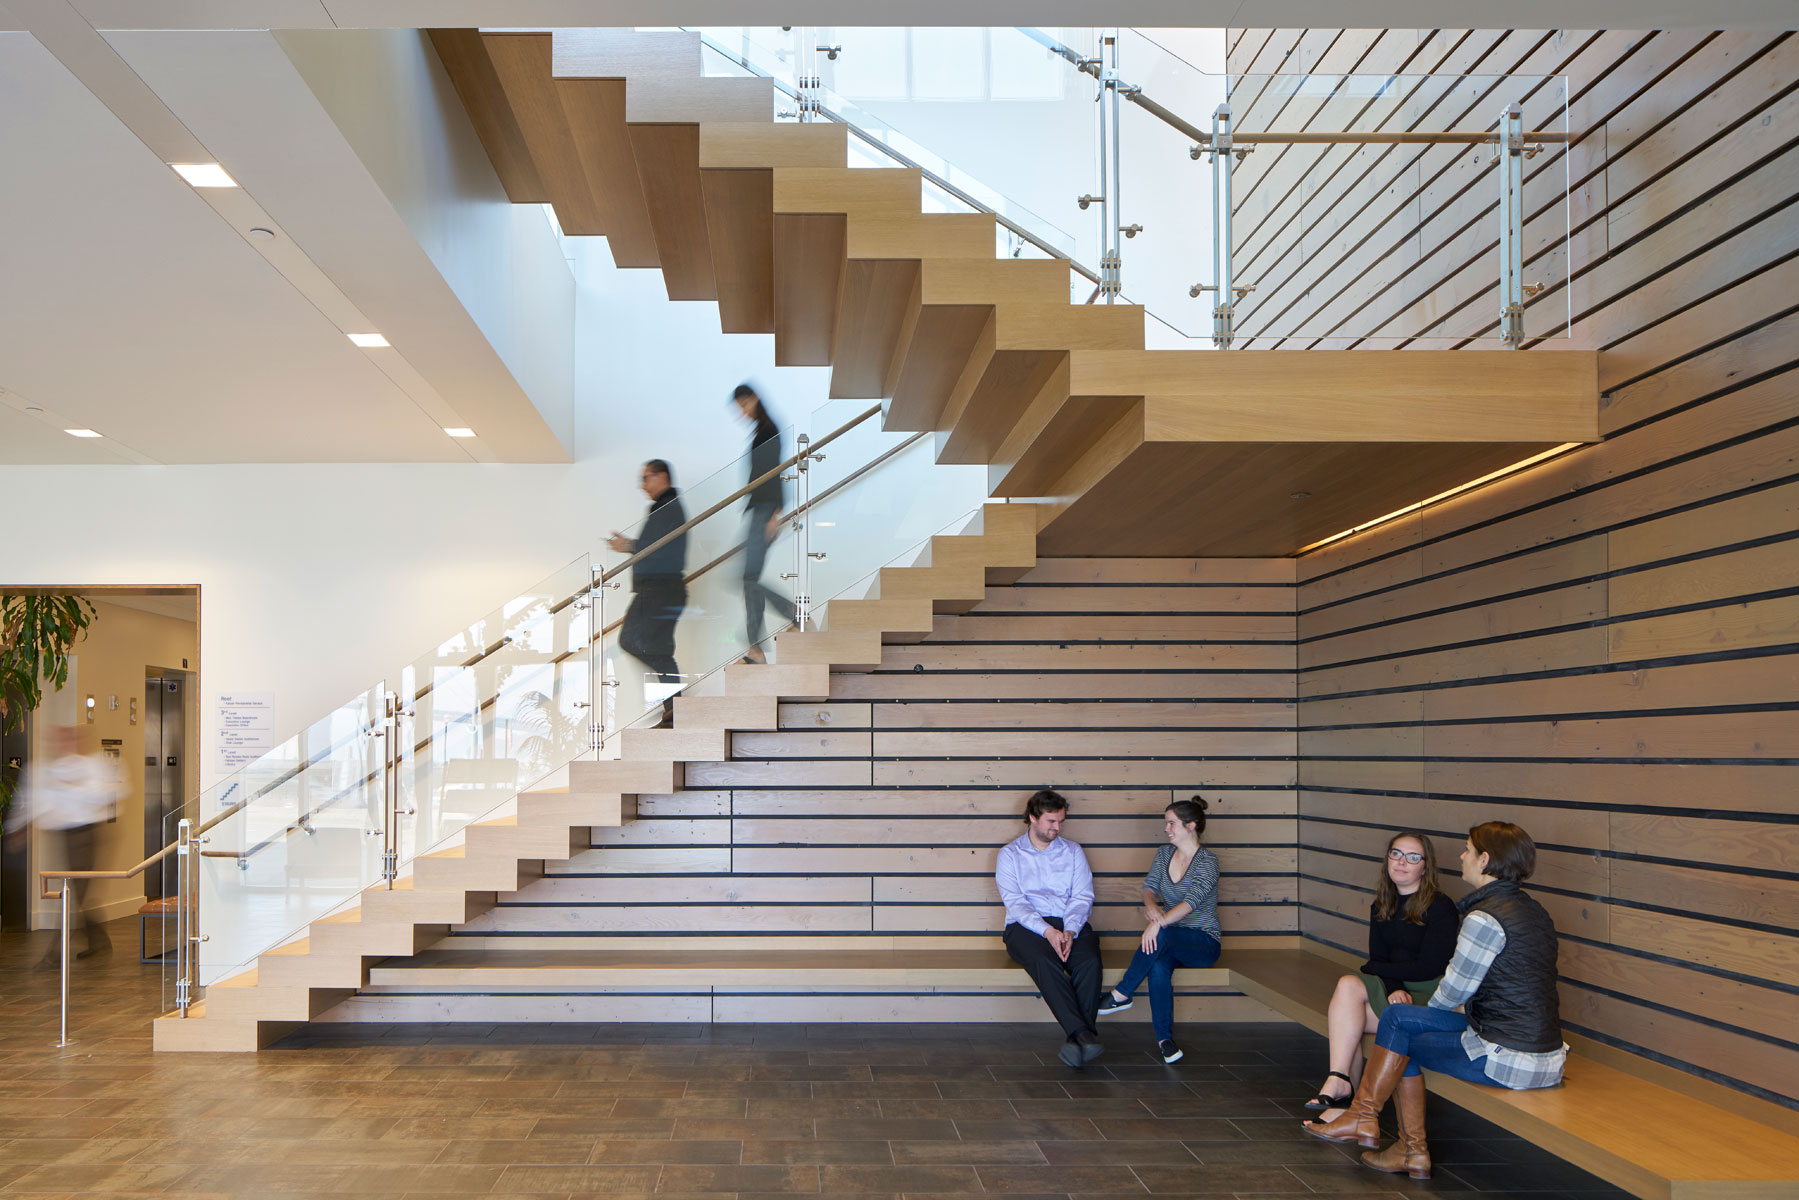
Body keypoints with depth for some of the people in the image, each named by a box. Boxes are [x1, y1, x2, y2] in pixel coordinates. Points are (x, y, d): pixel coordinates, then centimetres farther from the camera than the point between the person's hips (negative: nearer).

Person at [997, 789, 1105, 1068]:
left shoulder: (1073, 852, 17)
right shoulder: (1010, 854, 10)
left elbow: (1082, 896, 6)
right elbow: (1014, 902, -3)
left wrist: (1070, 931, -15)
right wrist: (1047, 931, -19)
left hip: (1070, 925, 2)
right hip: (1026, 927, -2)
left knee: (1089, 961, -31)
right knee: (1045, 961, -36)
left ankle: (1077, 1039, -36)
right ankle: (1085, 1035, -43)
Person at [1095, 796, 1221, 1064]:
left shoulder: (1207, 861, -11)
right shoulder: (1164, 854, 11)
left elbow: (1191, 901, -24)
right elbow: (1149, 886, 2)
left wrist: (1159, 923, -37)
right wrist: (1151, 906, -23)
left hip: (1203, 942, -4)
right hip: (1170, 941, 4)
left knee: (1162, 935, -38)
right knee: (1158, 967, -33)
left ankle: (1121, 994, -27)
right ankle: (1164, 1038, -30)